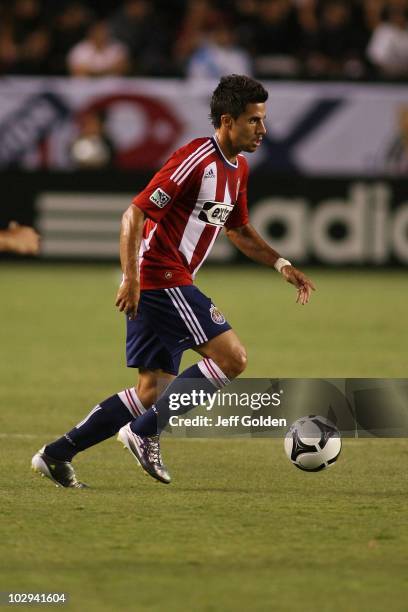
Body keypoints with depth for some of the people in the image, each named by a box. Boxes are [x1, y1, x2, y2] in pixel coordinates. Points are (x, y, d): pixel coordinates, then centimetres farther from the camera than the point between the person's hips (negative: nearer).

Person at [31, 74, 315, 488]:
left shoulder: (237, 169, 13)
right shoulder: (196, 160, -16)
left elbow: (239, 230, 28)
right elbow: (135, 213, -19)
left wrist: (281, 264, 14)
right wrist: (130, 279, -25)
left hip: (173, 283, 10)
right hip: (160, 278, -10)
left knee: (153, 391, 8)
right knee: (232, 358, -14)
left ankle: (57, 454, 11)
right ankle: (145, 432, -8)